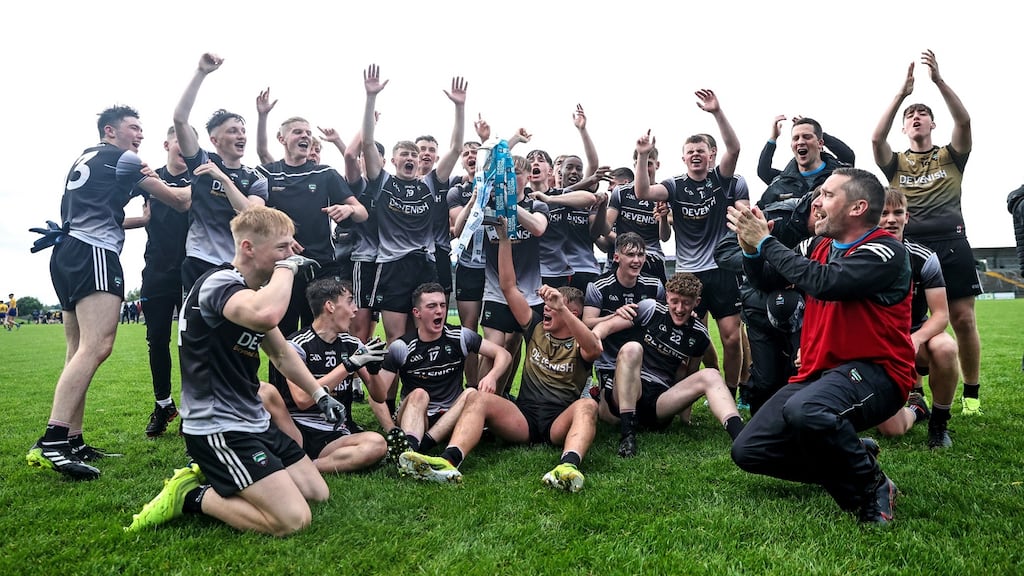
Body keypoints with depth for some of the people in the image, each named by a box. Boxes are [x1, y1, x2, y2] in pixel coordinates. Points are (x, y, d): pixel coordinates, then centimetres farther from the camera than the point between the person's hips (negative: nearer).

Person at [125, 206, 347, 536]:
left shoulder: (256, 292, 10)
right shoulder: (219, 283, -19)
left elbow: (282, 354, 24)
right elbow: (266, 316, -44)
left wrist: (320, 395, 20)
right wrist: (286, 267, -26)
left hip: (254, 422, 10)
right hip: (218, 429, -10)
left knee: (318, 493, 13)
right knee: (293, 519, -17)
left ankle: (212, 475, 20)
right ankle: (190, 496, 1)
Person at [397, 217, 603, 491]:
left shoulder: (581, 345, 8)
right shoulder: (536, 329, 18)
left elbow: (595, 348, -20)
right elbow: (508, 286, 13)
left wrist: (562, 309, -31)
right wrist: (504, 236, 8)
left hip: (560, 425, -3)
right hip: (523, 419, 3)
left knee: (587, 405, -33)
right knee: (479, 398, -23)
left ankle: (569, 466, -61)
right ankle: (448, 461, -47)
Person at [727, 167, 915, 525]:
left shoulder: (886, 251, -12)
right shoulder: (819, 246, 10)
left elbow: (825, 282, -28)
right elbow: (766, 280, 18)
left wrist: (766, 241, -18)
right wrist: (750, 246, -3)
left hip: (873, 374, -7)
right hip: (818, 372, 7)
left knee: (805, 410, -39)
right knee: (747, 451, -2)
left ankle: (871, 485, -10)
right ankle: (848, 459, 14)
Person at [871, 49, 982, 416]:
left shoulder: (951, 156, 13)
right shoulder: (896, 163, 14)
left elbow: (964, 121, -5)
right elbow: (876, 138, -6)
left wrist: (939, 79, -13)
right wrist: (902, 92, -12)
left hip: (950, 243, 0)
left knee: (963, 318, -2)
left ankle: (972, 393, 10)